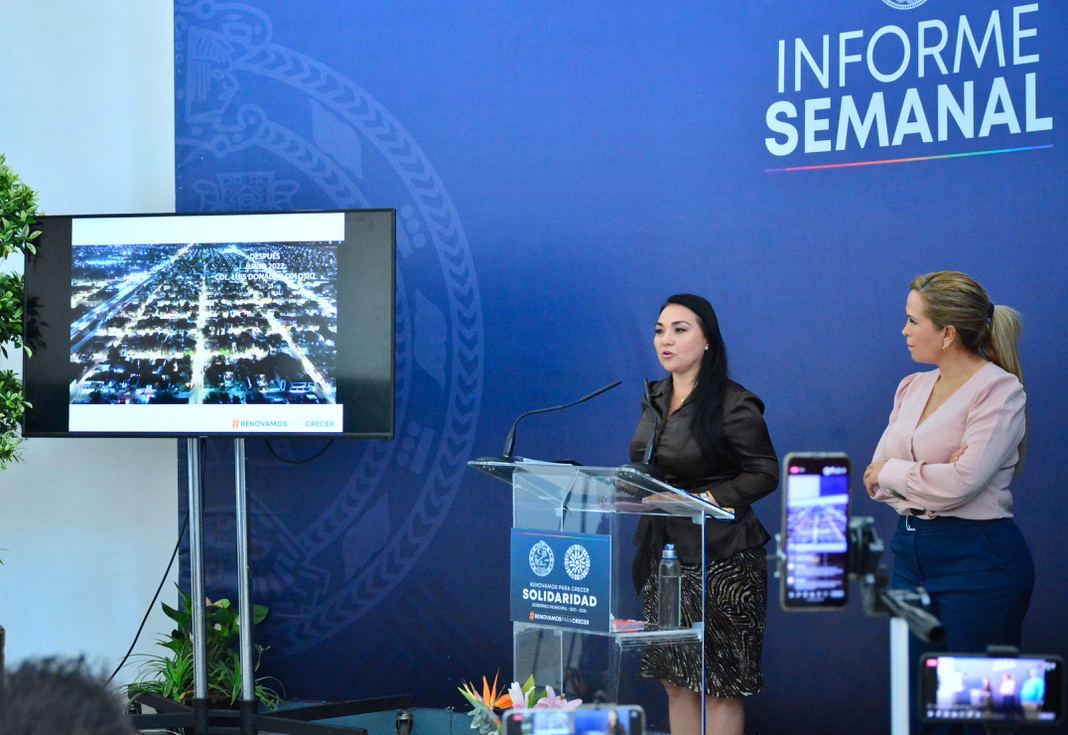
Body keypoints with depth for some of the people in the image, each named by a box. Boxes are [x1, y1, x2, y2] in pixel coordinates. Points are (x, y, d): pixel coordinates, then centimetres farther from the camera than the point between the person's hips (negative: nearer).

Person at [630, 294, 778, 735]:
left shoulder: (734, 406, -11)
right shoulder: (654, 399, 11)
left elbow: (764, 474, -10)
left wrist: (704, 499, -20)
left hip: (719, 556, -7)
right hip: (662, 550, 7)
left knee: (718, 684, -3)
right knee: (675, 679, 9)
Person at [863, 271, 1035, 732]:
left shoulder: (999, 390, -10)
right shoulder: (913, 388, 12)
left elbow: (960, 482, -20)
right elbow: (876, 480, 7)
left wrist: (890, 472, -6)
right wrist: (928, 477, -11)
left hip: (977, 558, -7)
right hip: (911, 550, 7)